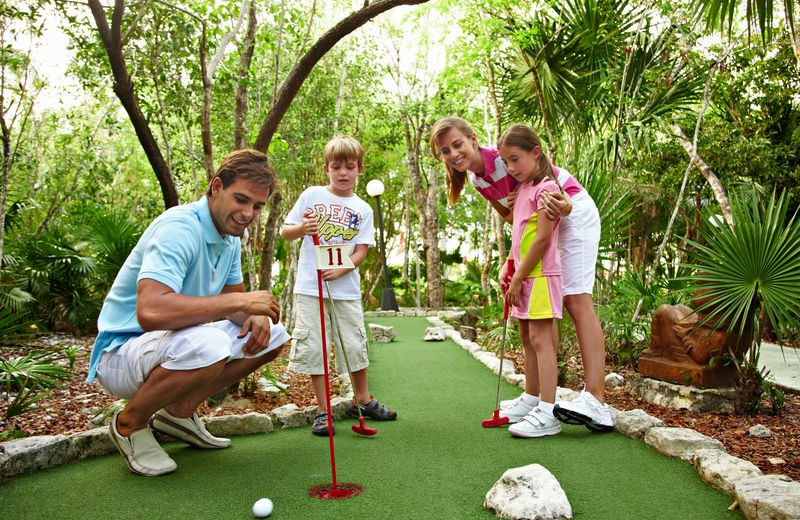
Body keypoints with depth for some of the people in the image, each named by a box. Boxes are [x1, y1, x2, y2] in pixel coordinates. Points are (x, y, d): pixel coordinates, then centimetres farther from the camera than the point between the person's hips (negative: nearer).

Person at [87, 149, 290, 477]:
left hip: (182, 340, 9)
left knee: (271, 335, 2)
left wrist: (255, 316, -13)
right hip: (122, 352, -9)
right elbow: (150, 311, -40)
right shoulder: (180, 227, -25)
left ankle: (179, 410, 11)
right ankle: (130, 423, -7)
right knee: (208, 345, -38)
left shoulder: (231, 238, 5)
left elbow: (231, 299, 12)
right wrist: (241, 302, -33)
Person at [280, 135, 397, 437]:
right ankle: (323, 410, 14)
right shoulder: (311, 195, 3)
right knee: (313, 347, 0)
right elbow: (285, 233, 4)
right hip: (310, 288, -1)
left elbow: (361, 251, 0)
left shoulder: (363, 210, 6)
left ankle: (362, 400, 30)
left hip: (346, 289, 1)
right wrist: (301, 228, -18)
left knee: (355, 346, 8)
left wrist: (340, 270, -18)